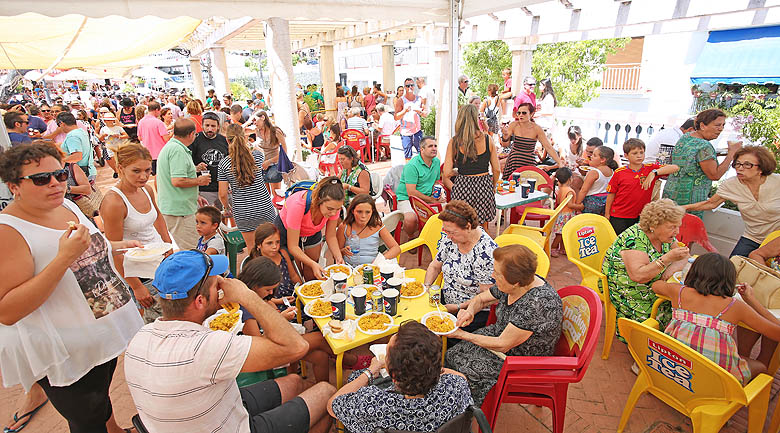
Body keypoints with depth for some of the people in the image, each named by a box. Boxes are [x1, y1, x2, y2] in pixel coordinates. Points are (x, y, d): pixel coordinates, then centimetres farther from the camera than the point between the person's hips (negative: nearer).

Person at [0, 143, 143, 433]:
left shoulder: (67, 206, 0)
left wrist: (116, 246, 4)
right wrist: (64, 258, -34)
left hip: (106, 330, 6)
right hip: (67, 353, -6)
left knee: (101, 401, 28)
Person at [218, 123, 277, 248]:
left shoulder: (224, 163, -8)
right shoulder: (257, 155, -7)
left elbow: (223, 194, -7)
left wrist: (227, 207, 15)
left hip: (242, 213, 0)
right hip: (264, 208, 0)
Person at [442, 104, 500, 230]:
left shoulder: (454, 142, -5)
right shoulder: (487, 139, -2)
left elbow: (447, 174, -7)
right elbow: (496, 170, 4)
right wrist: (493, 187, 21)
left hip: (462, 187, -1)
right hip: (484, 187, 1)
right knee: (482, 230, 19)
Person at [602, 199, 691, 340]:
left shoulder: (665, 236, -2)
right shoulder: (634, 238, -26)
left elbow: (683, 257, 7)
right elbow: (638, 276, -34)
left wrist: (672, 268, -14)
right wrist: (667, 258, -37)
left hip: (653, 288, 8)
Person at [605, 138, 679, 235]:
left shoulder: (650, 169, -1)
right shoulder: (619, 173, -5)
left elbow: (675, 168, -10)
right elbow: (611, 194, 0)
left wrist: (654, 172, -22)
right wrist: (607, 214, 3)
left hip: (639, 217, 2)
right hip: (618, 217, -1)